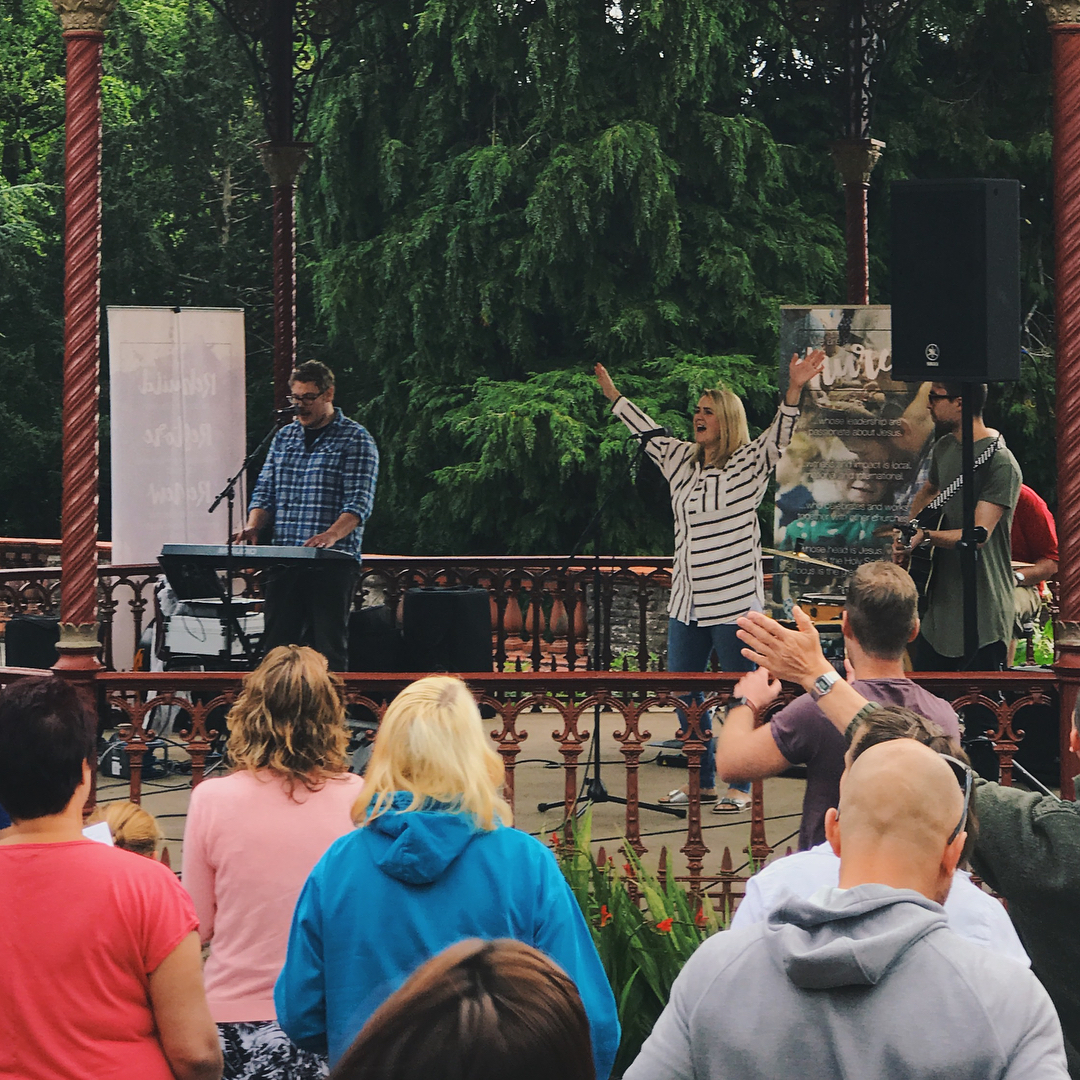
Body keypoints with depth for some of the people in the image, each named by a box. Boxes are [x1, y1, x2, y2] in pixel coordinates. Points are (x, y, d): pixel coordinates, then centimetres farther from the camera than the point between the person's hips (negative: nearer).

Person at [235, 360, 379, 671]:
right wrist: (253, 526, -4)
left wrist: (332, 534, -28)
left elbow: (360, 501, -11)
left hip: (333, 562, -5)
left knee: (329, 645, -3)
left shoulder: (355, 440, -1)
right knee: (276, 643, 3)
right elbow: (264, 493, 17)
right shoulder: (283, 438, 16)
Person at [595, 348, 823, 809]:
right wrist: (613, 395, 37)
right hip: (686, 604, 7)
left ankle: (739, 784, 4)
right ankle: (702, 782, 19)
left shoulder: (750, 464, -2)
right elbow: (647, 431, 30)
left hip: (735, 602, -7)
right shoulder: (681, 460, 16)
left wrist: (794, 390, -31)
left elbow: (780, 435, -16)